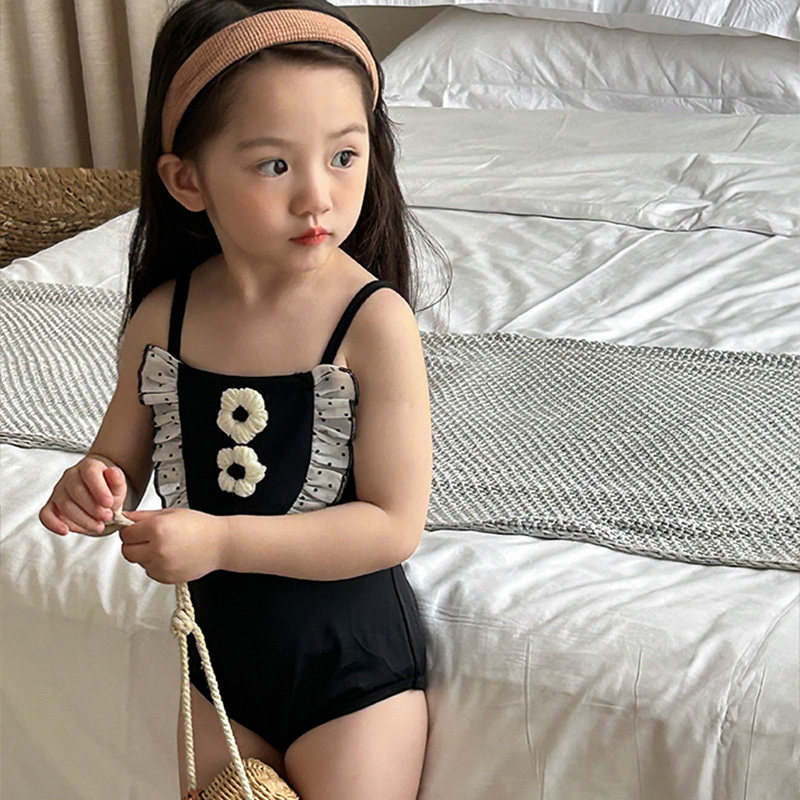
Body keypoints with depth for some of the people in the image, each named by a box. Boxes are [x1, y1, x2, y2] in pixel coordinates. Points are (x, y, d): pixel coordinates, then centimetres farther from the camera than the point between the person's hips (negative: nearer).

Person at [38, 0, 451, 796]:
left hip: (352, 661, -4)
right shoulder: (161, 318, -9)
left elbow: (394, 523, -23)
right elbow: (122, 458, 5)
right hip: (214, 645, 5)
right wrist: (90, 487, -19)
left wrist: (220, 541, -29)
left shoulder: (374, 322, -23)